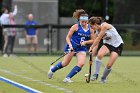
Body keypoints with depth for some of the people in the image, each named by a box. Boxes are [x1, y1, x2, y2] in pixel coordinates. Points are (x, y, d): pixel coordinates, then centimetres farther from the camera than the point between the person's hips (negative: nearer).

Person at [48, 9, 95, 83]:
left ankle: (68, 78, -8)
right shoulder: (75, 27, -10)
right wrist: (70, 45, -23)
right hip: (72, 47, -3)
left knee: (81, 64, -17)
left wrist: (85, 42, -9)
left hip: (82, 48, 4)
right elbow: (68, 37, -7)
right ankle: (52, 69, 31)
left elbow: (92, 40, 9)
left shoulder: (90, 29, 1)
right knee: (65, 63, 1)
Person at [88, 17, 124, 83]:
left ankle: (103, 78, 17)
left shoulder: (104, 26, -23)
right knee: (99, 54, -27)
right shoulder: (98, 30, 0)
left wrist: (91, 48, -14)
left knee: (109, 65, -11)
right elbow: (97, 43, 5)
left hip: (117, 45, -5)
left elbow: (98, 39, -21)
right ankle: (95, 75, -21)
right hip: (108, 44, 5)